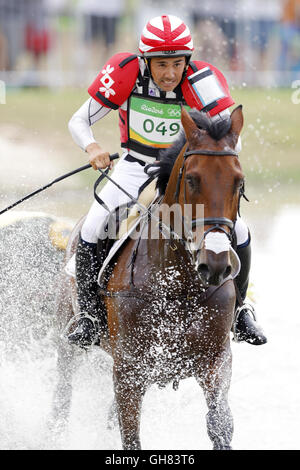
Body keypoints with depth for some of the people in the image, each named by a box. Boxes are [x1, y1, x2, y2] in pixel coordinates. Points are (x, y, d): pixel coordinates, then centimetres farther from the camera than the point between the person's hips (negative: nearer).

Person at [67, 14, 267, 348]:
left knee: (238, 232, -14)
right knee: (91, 231, -20)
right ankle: (90, 315, -1)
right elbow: (78, 122, -16)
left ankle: (237, 309, 11)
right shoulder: (127, 75, -22)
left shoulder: (202, 82, -25)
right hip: (135, 168, 0)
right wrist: (92, 147, -38)